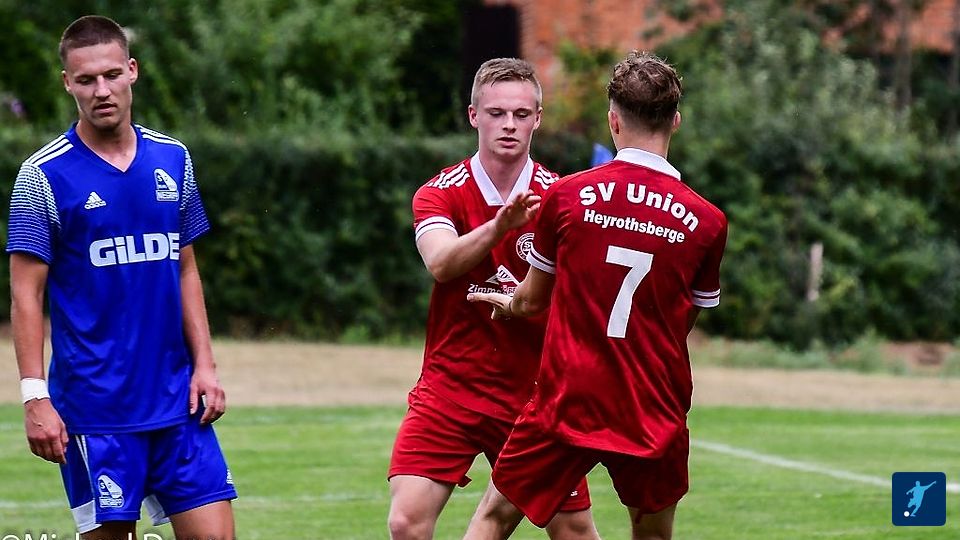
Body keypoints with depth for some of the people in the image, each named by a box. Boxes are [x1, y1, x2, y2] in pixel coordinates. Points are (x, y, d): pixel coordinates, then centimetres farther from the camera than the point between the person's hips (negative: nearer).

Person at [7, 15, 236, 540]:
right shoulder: (43, 175, -4)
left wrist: (204, 364, 7)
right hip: (94, 411, -4)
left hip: (177, 400, 4)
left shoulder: (173, 160, 9)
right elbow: (26, 294, -6)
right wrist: (35, 398, -13)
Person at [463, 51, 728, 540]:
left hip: (566, 403, -1)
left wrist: (509, 304, 33)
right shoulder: (707, 222, -2)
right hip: (656, 417, 1)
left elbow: (532, 301, 8)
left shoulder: (565, 196, -4)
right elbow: (685, 323, 11)